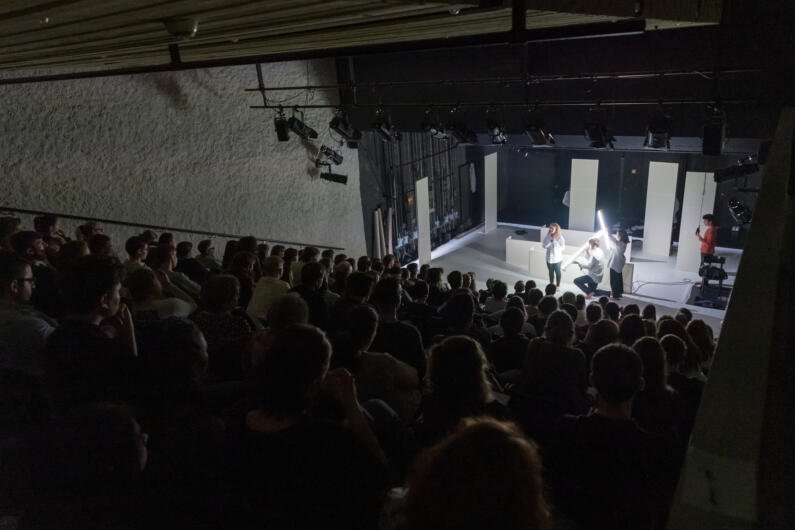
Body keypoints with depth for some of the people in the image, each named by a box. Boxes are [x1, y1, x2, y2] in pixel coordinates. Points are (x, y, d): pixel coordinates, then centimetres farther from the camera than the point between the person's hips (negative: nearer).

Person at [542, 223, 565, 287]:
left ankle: (558, 285, 25)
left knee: (557, 272, 11)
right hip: (549, 258, 3)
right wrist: (549, 238, -19)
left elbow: (563, 247, -11)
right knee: (551, 272, 17)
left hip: (557, 258, -3)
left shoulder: (560, 237, -14)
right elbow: (544, 246, -9)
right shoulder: (547, 236, -4)